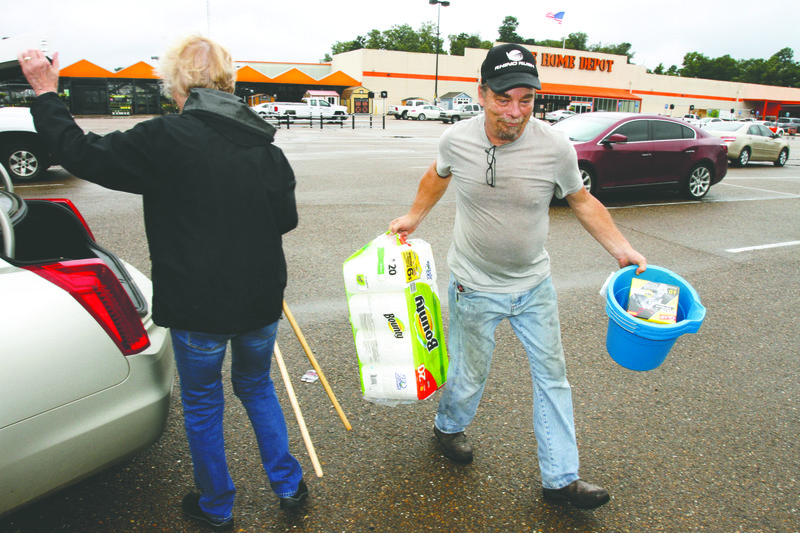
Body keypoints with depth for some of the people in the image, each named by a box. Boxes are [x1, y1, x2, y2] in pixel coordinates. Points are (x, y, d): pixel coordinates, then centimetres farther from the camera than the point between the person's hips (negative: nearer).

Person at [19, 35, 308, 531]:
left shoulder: (166, 138, -16)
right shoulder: (266, 147, 0)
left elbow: (83, 154, -8)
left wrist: (46, 94, 5)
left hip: (199, 307, -4)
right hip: (261, 301, 5)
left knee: (202, 404, 17)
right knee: (257, 387, 25)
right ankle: (290, 486, 35)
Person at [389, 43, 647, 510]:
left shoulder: (556, 148, -16)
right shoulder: (456, 140, -14)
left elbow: (582, 200, 2)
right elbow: (438, 176, 11)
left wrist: (620, 247, -5)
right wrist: (414, 217, 14)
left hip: (535, 284, 2)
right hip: (476, 287, -1)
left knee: (553, 376, 9)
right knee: (470, 374, 13)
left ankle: (561, 478, 26)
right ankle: (449, 426, 47)